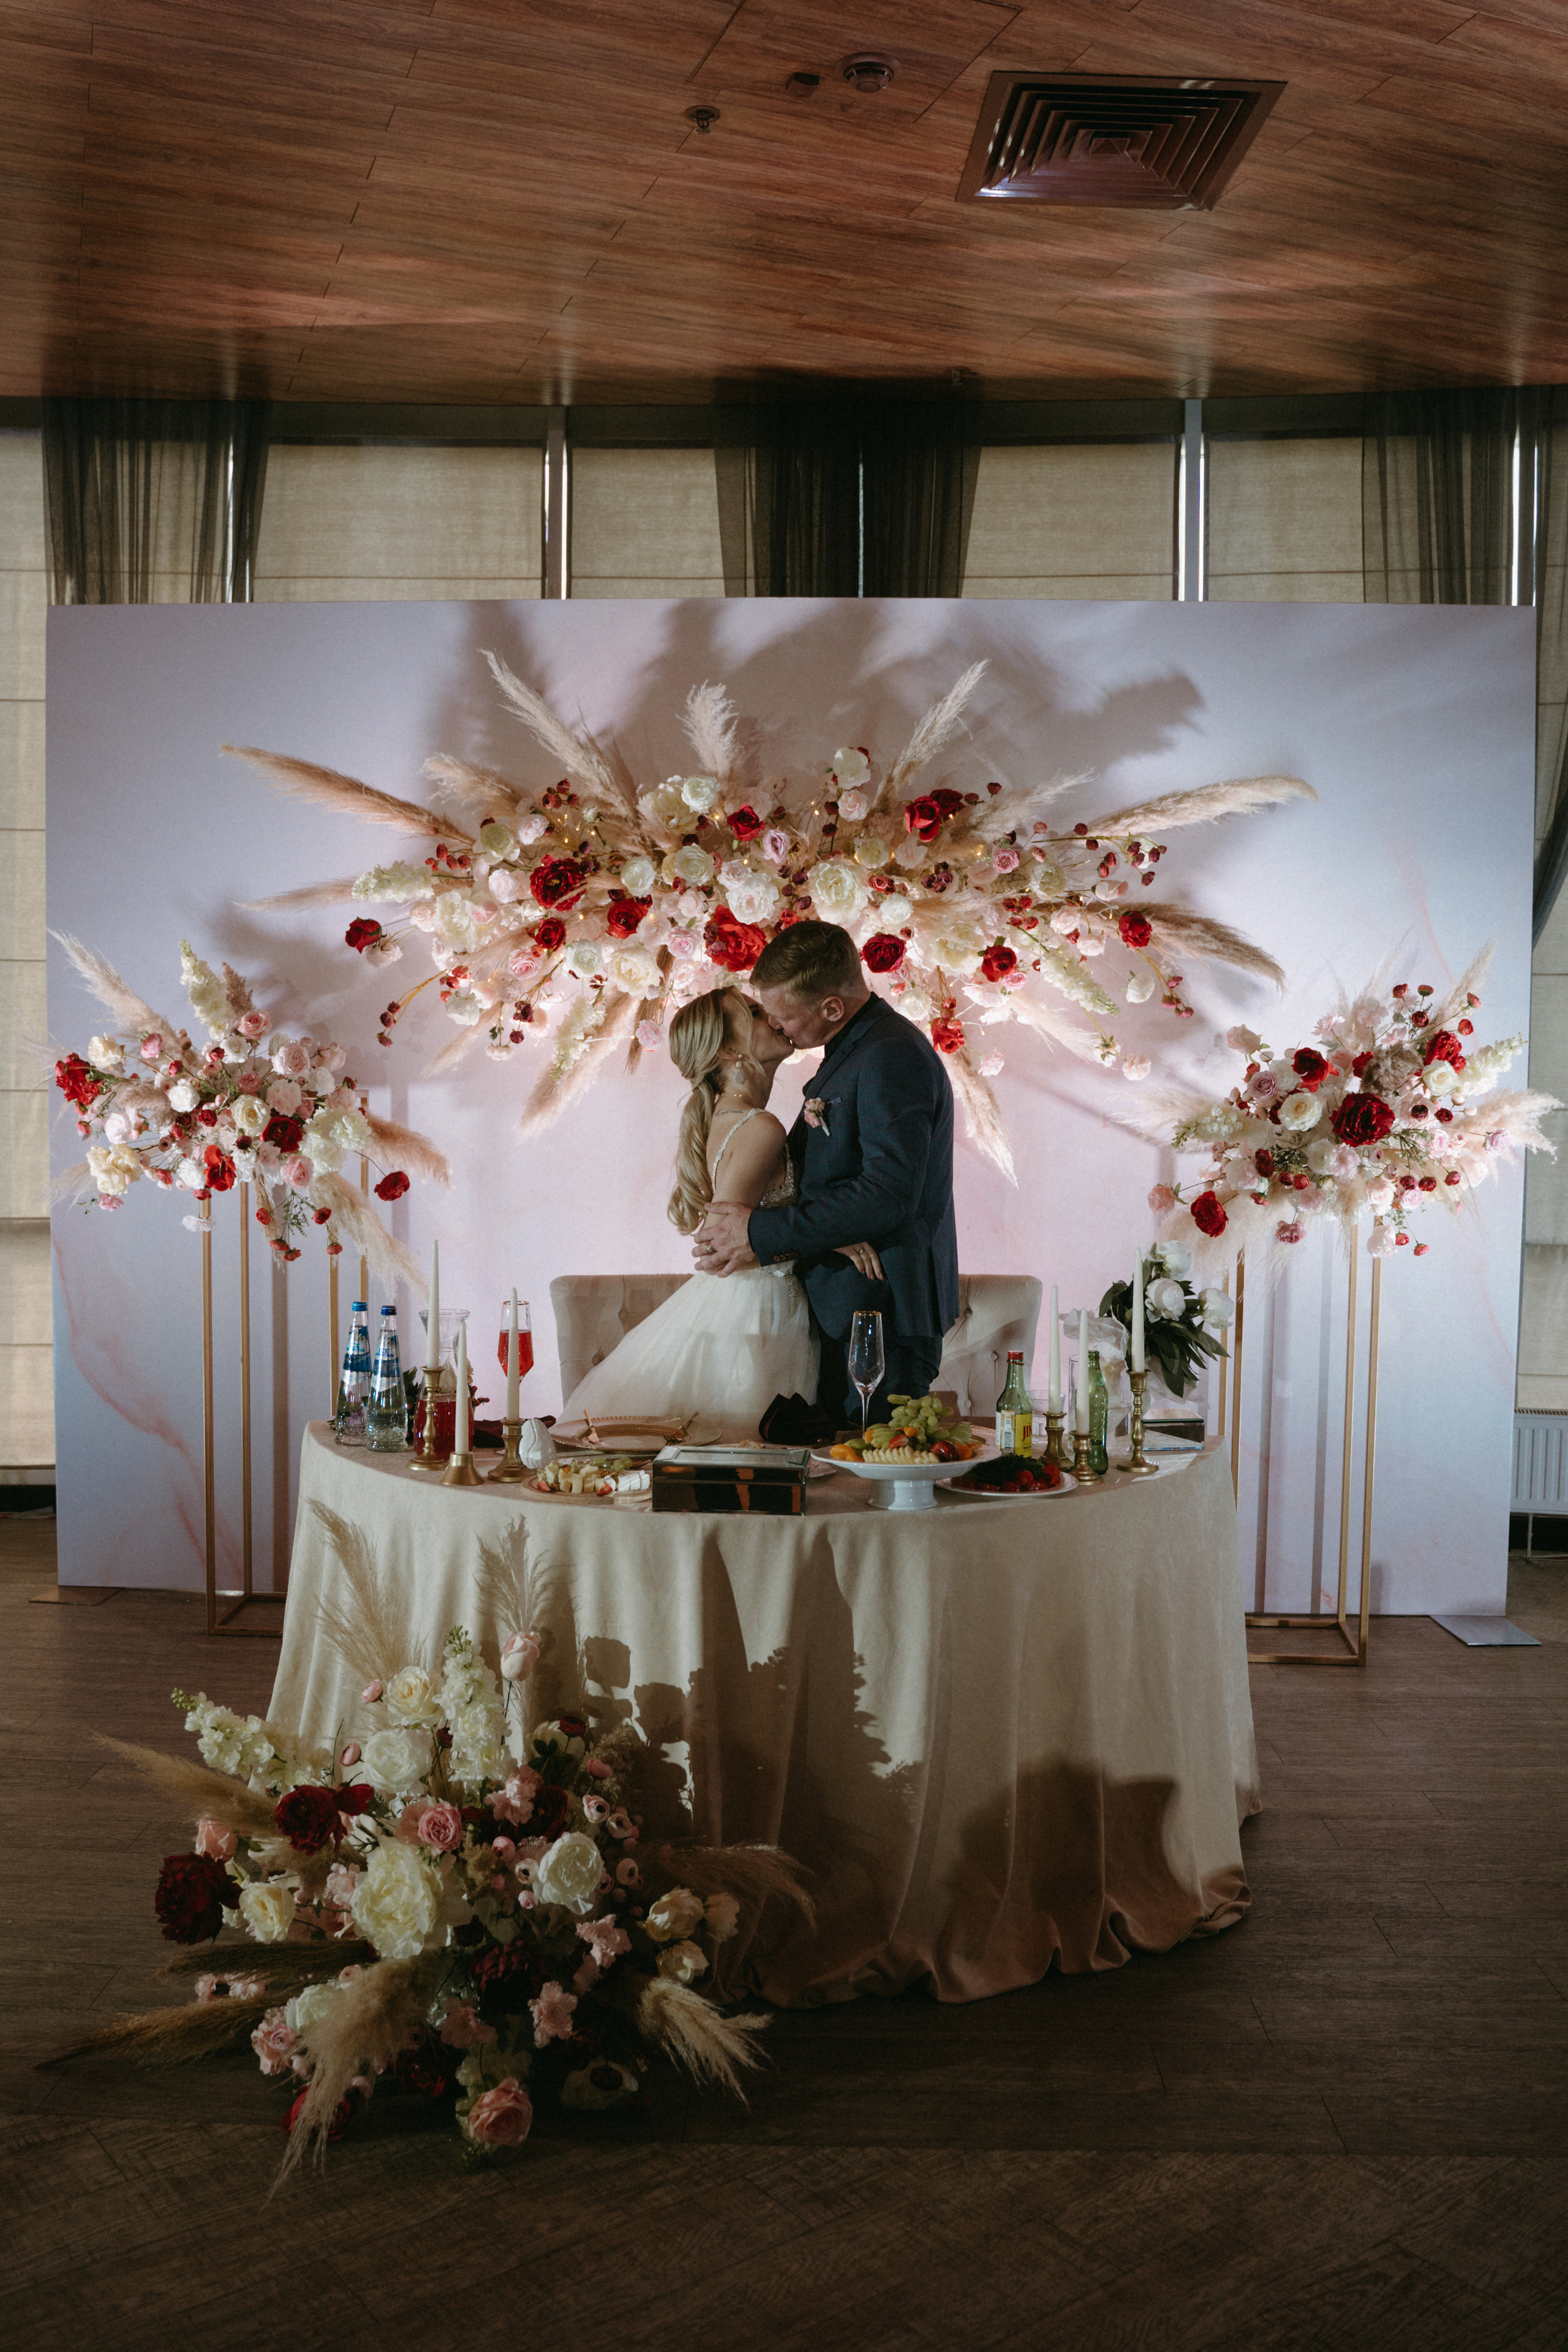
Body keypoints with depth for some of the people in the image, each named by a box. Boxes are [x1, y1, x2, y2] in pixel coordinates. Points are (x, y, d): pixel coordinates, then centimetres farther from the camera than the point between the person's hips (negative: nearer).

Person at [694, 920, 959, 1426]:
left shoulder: (894, 1057, -17)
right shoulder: (853, 1050, 17)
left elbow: (888, 1194, -25)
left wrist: (762, 1234, -19)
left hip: (882, 1313, -10)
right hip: (846, 1310, 10)